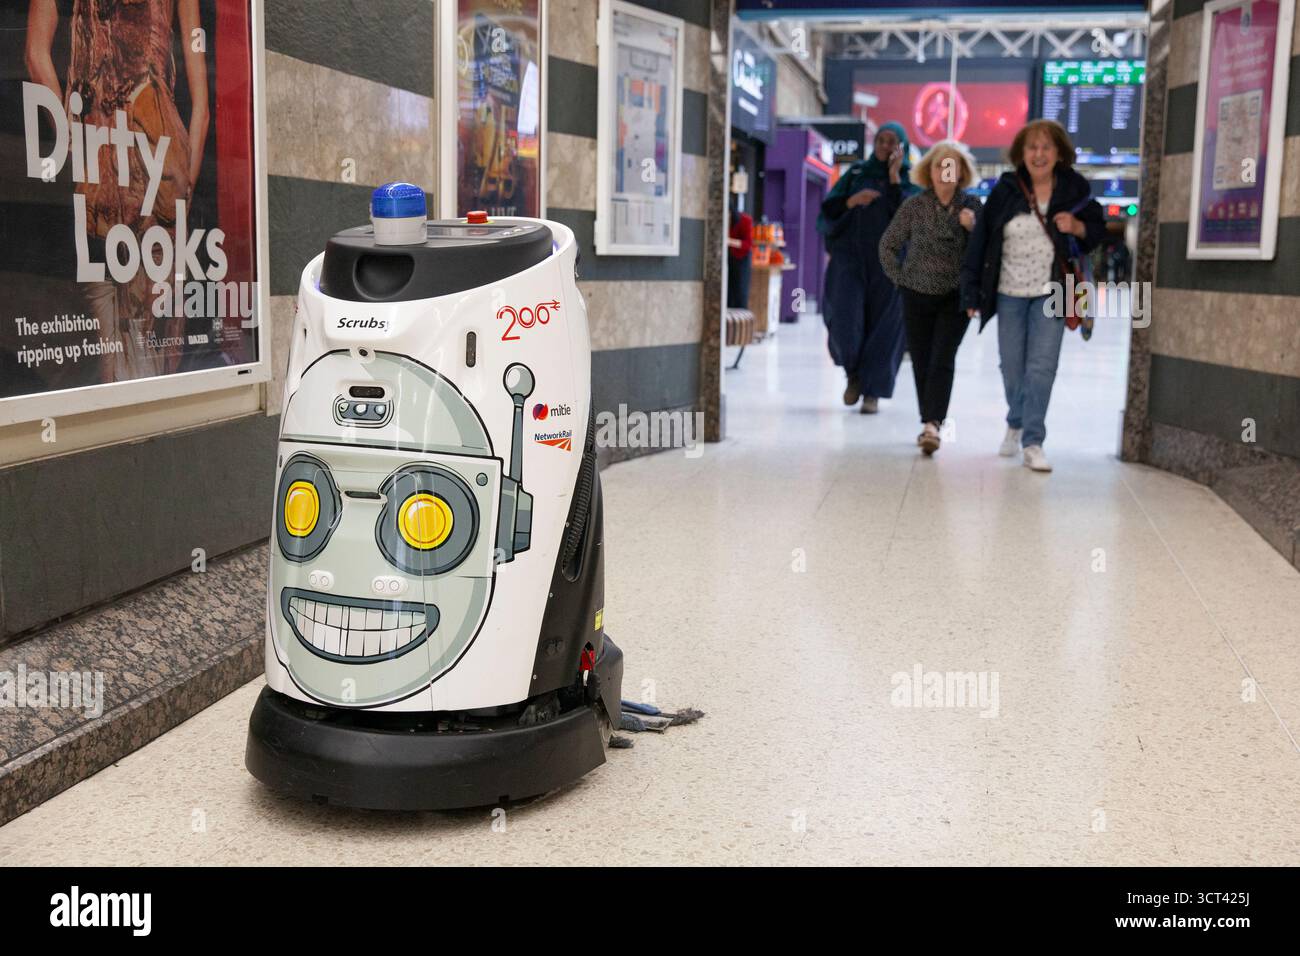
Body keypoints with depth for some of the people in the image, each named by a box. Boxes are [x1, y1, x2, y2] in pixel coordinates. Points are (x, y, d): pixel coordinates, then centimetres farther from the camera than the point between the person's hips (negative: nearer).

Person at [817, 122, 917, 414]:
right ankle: (854, 372, 15)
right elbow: (827, 213, 6)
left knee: (884, 327, -2)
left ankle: (873, 391, 10)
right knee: (845, 320, -13)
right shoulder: (855, 174, 12)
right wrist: (851, 201, -12)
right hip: (850, 258, 1)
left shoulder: (910, 180, 7)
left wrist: (895, 180, -10)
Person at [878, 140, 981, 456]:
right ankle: (929, 424, 18)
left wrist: (973, 227, -16)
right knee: (921, 362, 5)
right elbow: (888, 244, 9)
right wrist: (899, 278, 3)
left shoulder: (972, 206, 1)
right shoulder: (914, 205, 0)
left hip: (956, 296, -1)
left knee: (942, 361, -13)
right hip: (917, 295, 1)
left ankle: (932, 424, -19)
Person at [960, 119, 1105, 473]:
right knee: (1012, 368, 10)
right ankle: (1016, 423, 36)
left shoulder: (1074, 188, -2)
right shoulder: (1006, 190, -4)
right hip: (1009, 292, 1)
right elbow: (981, 240, -2)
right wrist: (972, 291, -4)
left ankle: (1033, 442, -5)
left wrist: (1077, 227, -13)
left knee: (1041, 368, -9)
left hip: (1051, 293, -1)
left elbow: (1098, 229, 10)